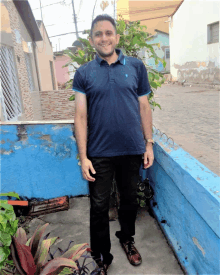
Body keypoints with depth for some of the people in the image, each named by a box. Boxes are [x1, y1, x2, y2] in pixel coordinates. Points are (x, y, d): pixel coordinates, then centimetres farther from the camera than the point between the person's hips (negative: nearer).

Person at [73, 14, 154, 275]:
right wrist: (83, 157, -9)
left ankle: (127, 239, 46)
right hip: (99, 153, -1)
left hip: (132, 150, 2)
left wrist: (149, 143, 3)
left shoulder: (136, 66, 3)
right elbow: (81, 116, -4)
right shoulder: (83, 73, 0)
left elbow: (144, 108, 5)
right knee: (99, 206, 10)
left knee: (129, 200, 18)